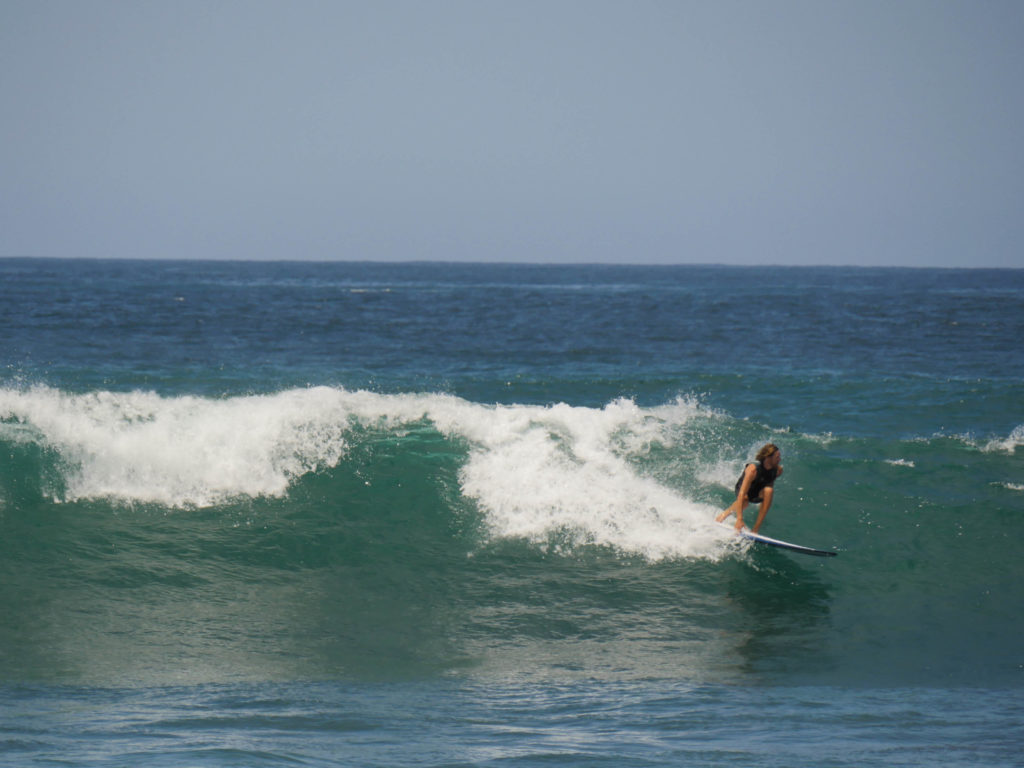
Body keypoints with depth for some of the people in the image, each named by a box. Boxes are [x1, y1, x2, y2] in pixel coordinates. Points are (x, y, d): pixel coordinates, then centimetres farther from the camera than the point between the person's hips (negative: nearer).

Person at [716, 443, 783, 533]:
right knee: (745, 499, -39)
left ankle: (756, 529, -26)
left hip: (759, 494, 4)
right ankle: (725, 513, -6)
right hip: (744, 490, -4)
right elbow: (742, 493, -42)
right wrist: (739, 519, -48)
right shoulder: (753, 469, -36)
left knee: (769, 490, -31)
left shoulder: (778, 470, -20)